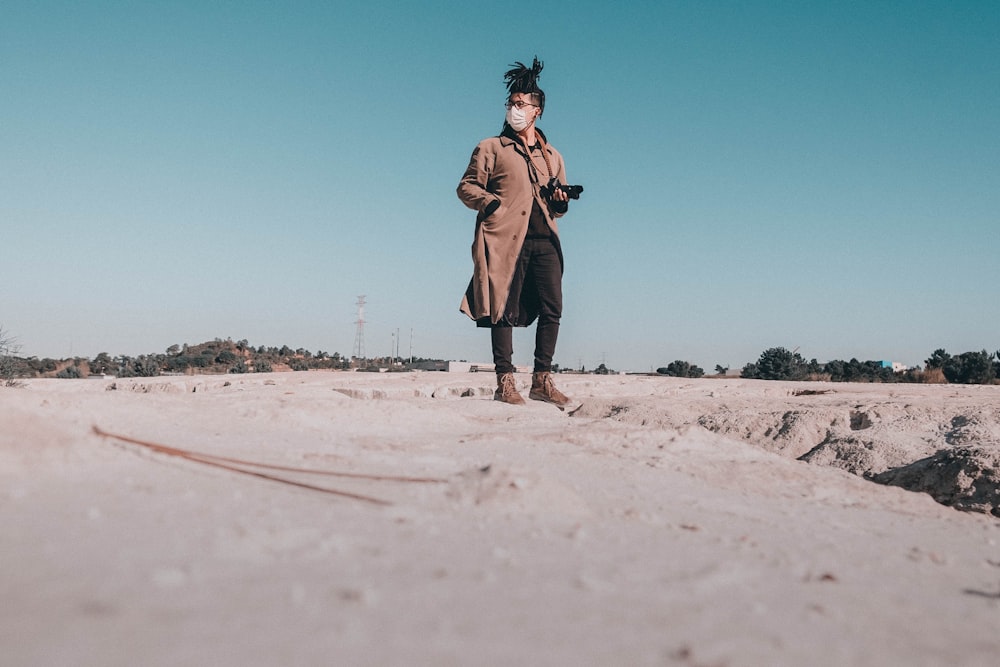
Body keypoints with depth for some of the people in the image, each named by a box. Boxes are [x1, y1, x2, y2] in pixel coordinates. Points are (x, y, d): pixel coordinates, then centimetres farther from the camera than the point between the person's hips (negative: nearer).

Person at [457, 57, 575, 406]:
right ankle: (505, 381, -1)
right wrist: (494, 203, -10)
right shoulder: (491, 148, 10)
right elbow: (466, 187, 6)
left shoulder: (552, 156, 23)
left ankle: (542, 380, 5)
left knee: (552, 309, -3)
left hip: (544, 240, 4)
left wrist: (561, 202, 4)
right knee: (504, 309, -5)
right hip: (506, 239, -4)